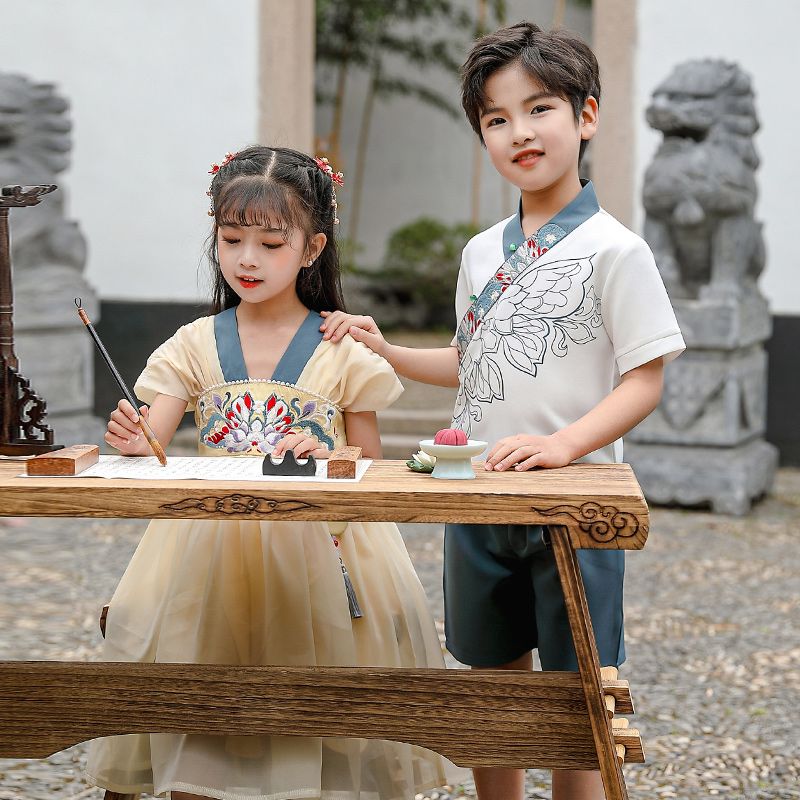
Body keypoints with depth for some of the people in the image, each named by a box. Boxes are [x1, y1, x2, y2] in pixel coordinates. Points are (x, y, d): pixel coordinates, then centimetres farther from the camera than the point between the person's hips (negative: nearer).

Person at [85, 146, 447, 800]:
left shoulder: (342, 351, 0)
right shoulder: (195, 345, 5)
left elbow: (370, 467, 6)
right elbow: (150, 447, -2)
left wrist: (324, 459, -14)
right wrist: (132, 444, -25)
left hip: (315, 553, -1)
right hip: (210, 557, 2)